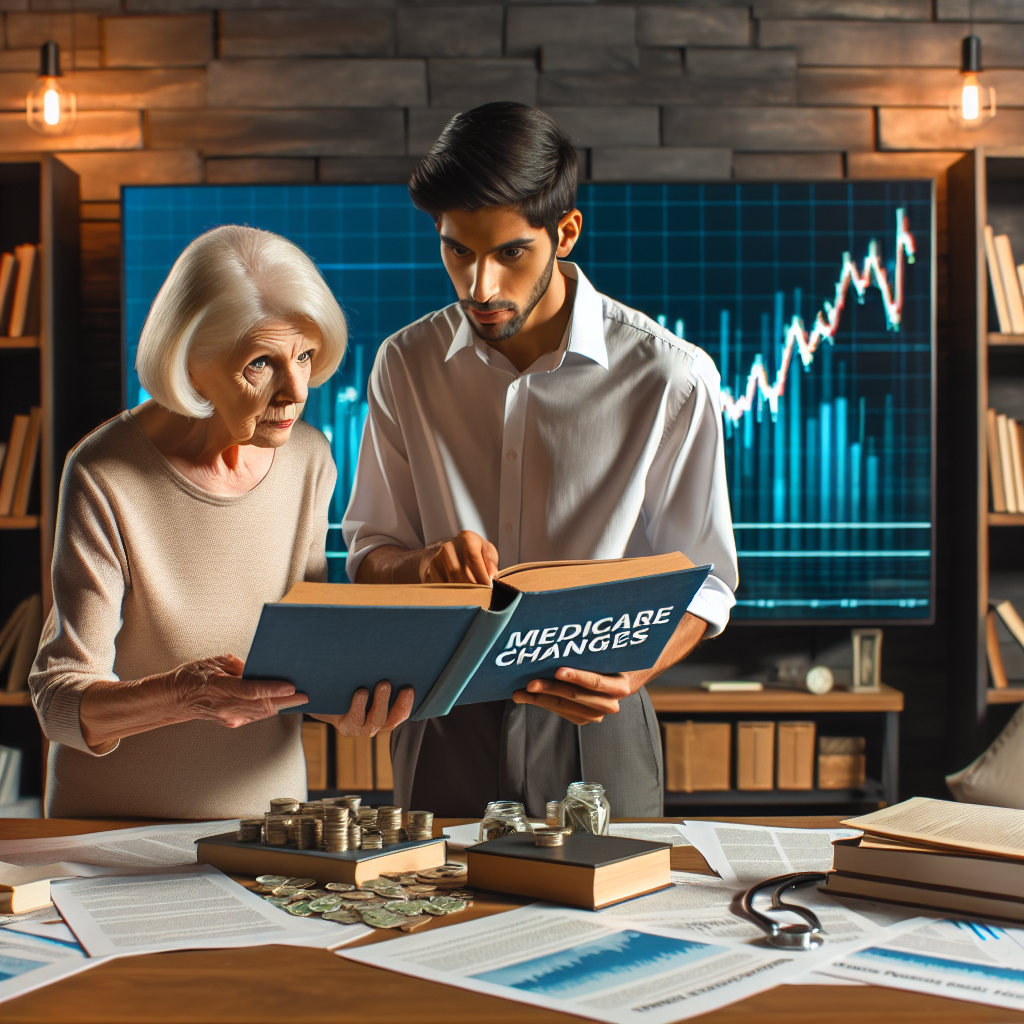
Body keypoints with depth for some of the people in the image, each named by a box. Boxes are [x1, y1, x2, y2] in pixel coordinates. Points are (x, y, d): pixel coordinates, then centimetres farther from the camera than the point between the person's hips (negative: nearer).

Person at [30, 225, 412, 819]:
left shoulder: (309, 460, 0)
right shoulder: (105, 479, -15)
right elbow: (62, 700, -15)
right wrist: (181, 696, -33)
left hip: (267, 811, 4)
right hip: (116, 827, -3)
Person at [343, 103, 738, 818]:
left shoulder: (670, 377, -10)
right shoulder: (406, 364, 0)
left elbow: (703, 579, -4)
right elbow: (369, 557, 5)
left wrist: (631, 676, -23)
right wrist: (423, 565, -19)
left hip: (593, 736, -2)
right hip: (444, 735, 2)